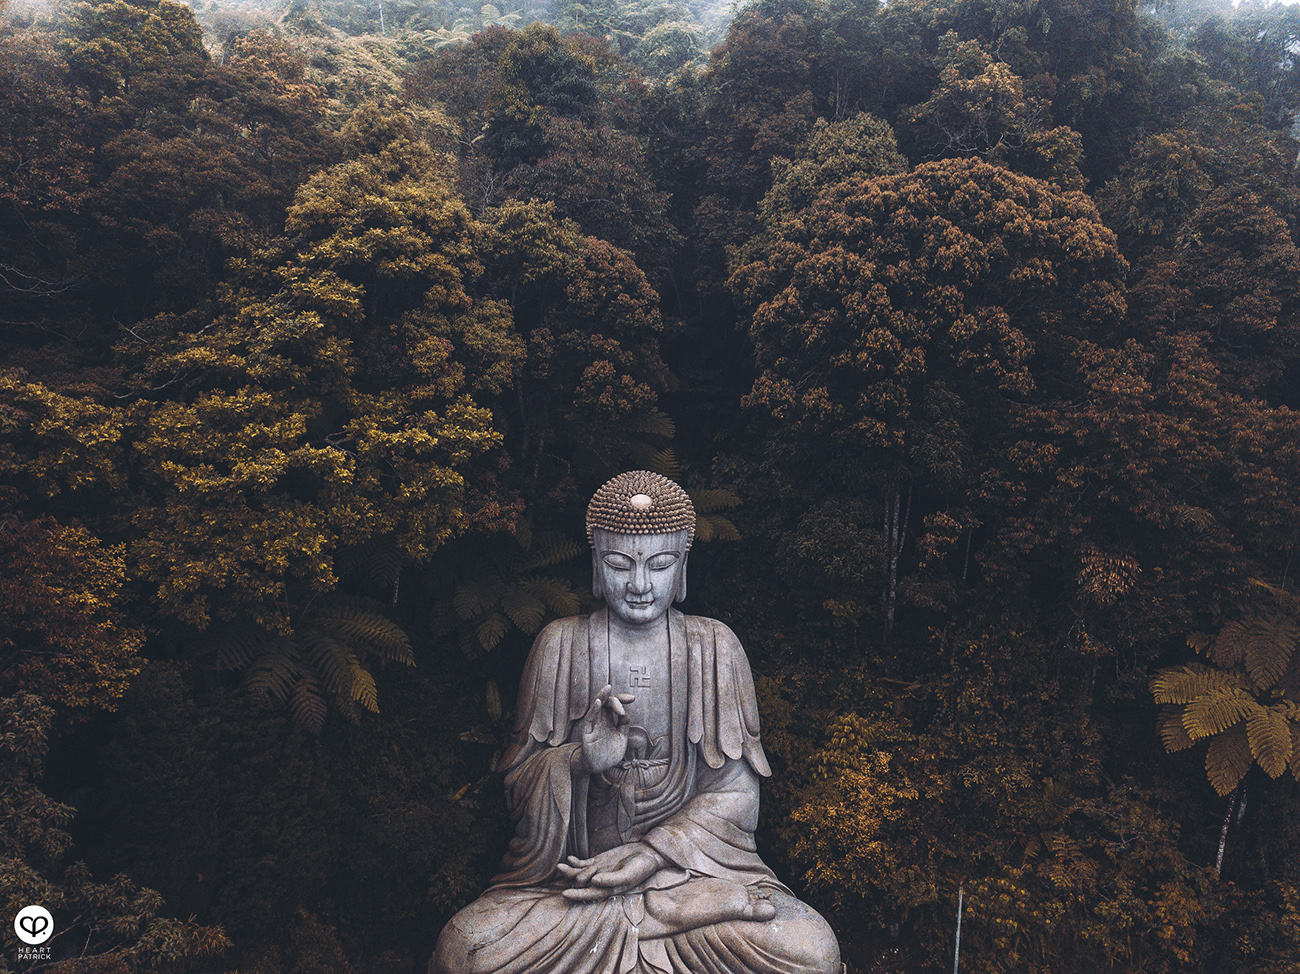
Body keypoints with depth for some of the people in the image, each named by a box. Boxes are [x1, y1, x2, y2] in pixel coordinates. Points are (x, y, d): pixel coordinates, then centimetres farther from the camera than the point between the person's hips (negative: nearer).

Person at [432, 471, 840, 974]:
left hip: (693, 857, 1)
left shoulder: (713, 647, 2)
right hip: (572, 865, 0)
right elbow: (517, 781, 1)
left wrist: (648, 857, -13)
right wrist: (584, 759, -20)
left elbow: (736, 794, -1)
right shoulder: (561, 645, 2)